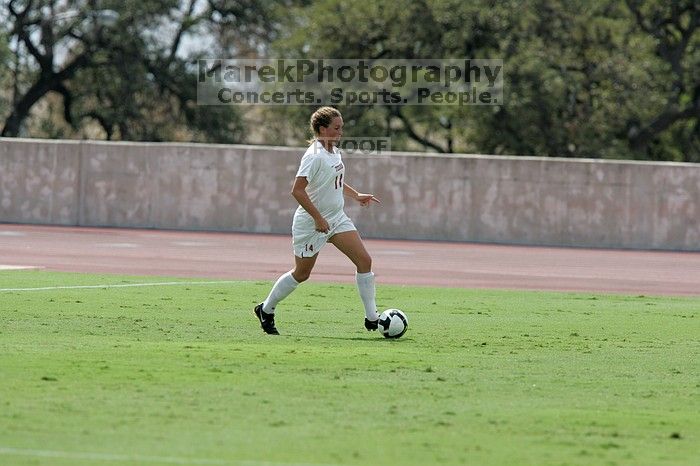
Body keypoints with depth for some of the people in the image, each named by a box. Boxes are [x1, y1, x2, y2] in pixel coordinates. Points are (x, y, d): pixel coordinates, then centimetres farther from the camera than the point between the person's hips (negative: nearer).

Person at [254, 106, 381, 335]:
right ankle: (266, 310, 28)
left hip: (336, 219, 8)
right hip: (310, 224, -8)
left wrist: (356, 195, 17)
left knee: (364, 260, -6)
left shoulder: (334, 152, 7)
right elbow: (297, 190, -26)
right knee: (301, 273, 6)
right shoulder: (315, 156, -21)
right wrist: (318, 218, -27)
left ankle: (372, 318, -2)